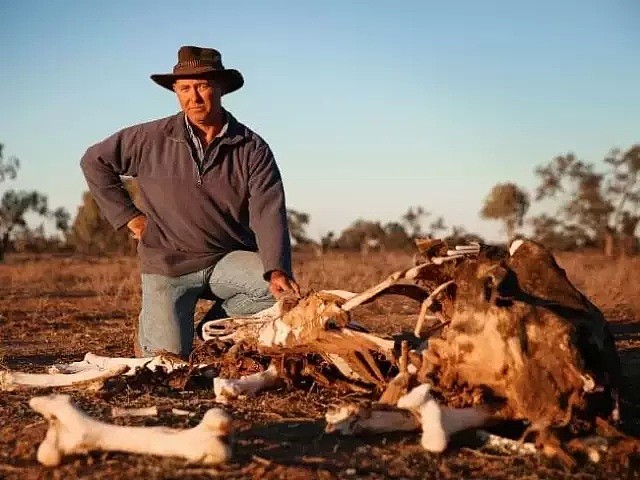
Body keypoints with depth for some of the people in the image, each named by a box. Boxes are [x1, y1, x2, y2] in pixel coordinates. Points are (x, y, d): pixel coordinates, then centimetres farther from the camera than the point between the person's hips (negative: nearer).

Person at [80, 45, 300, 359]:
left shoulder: (252, 148, -5)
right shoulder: (151, 139, -4)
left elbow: (268, 213, -16)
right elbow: (94, 161, 9)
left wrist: (277, 271, -32)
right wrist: (127, 215, 1)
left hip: (229, 260, 1)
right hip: (168, 263, -1)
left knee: (283, 291, -26)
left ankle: (216, 324, 2)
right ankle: (149, 328, 23)